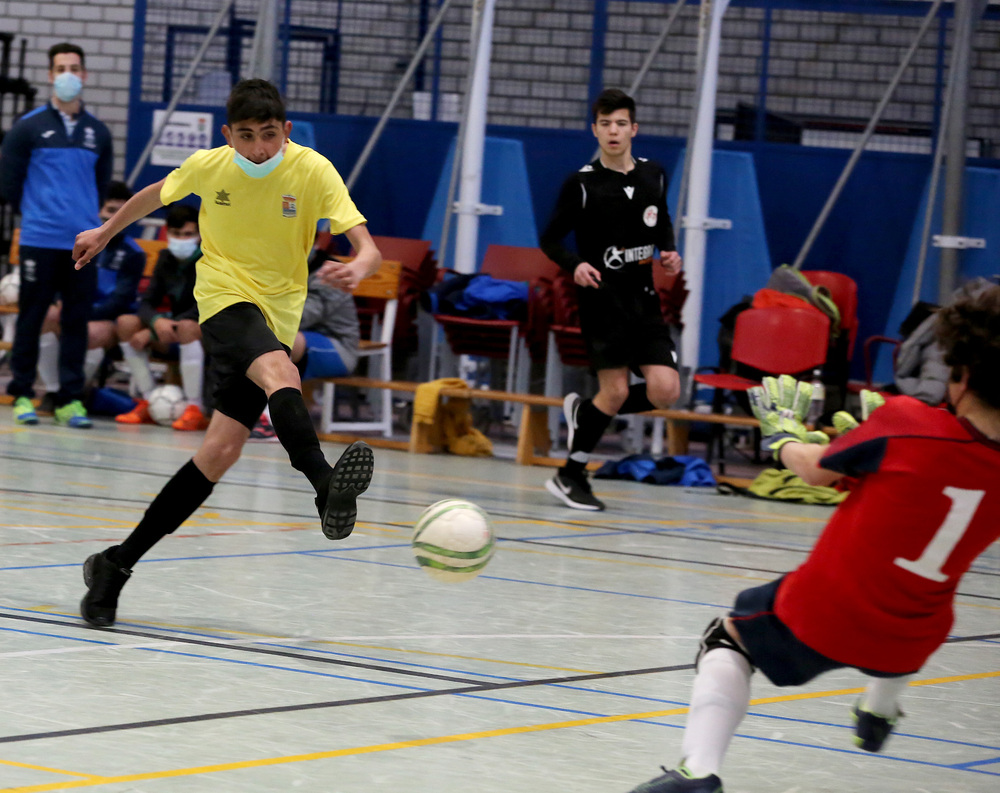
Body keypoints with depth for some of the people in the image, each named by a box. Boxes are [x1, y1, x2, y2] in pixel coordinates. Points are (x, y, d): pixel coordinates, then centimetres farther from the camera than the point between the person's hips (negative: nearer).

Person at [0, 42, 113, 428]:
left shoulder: (98, 133, 10)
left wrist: (86, 216, 11)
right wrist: (35, 212, 5)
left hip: (84, 243, 3)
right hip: (39, 240, -3)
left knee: (77, 320, 1)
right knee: (31, 317, 1)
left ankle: (70, 399, 6)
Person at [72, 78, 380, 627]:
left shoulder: (313, 171, -8)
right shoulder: (207, 167, -4)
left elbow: (368, 248, -15)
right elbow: (157, 194, 20)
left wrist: (357, 267, -39)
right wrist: (106, 232, 33)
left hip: (276, 315, 2)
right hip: (224, 298, -2)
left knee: (221, 452, -6)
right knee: (282, 375, -35)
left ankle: (117, 564, 4)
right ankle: (327, 487, -61)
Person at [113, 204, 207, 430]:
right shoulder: (166, 259, 5)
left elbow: (202, 310, -21)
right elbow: (147, 303, 0)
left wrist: (150, 333, -24)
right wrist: (157, 321, -27)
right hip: (173, 334, 6)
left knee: (186, 327, -39)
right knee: (126, 322, -14)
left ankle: (195, 410, -36)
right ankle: (149, 403, -14)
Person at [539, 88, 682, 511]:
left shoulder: (653, 176, 7)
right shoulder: (582, 183, -7)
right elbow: (550, 239, -1)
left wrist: (668, 252, 5)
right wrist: (575, 265, -20)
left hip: (644, 300, 5)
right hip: (602, 298, -5)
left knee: (665, 389, -8)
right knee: (615, 390, -9)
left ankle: (584, 412, 17)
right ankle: (570, 477, 8)